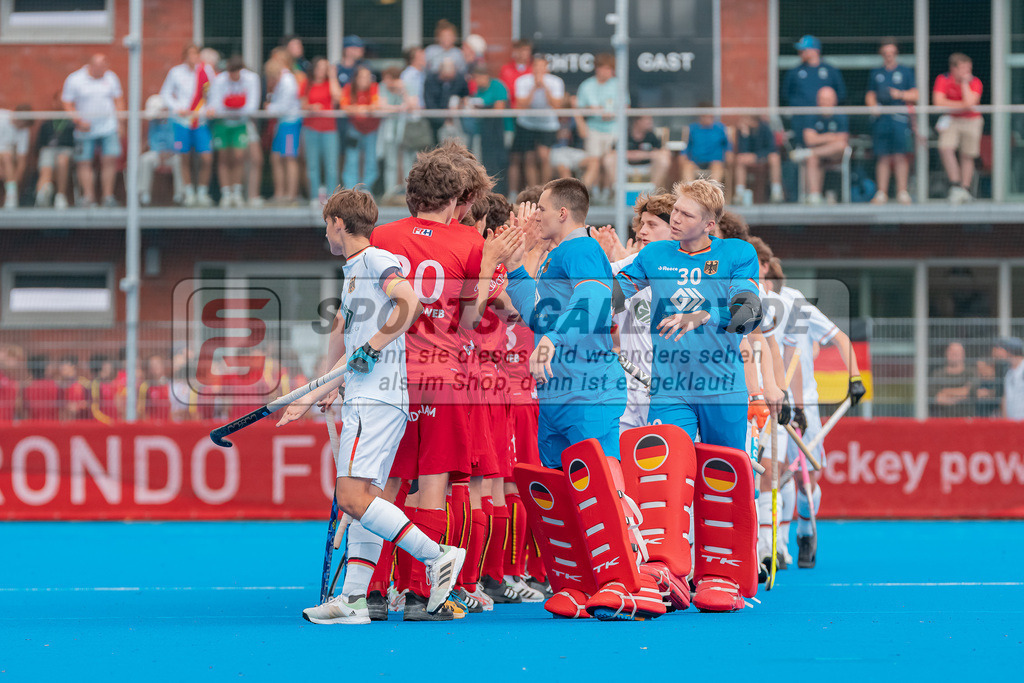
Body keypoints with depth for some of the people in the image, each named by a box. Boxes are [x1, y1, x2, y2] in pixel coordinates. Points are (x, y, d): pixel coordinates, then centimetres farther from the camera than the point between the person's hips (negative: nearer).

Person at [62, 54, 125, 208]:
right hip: (86, 130, -2)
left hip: (109, 128, 2)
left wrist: (119, 122, 6)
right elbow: (67, 104, -2)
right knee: (84, 164, -2)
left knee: (110, 161, -6)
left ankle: (108, 196, 1)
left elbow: (118, 100, 14)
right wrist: (78, 121, -14)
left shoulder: (111, 78, 6)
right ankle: (89, 197, 3)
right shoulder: (74, 80, -3)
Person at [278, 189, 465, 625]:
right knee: (363, 499, 5)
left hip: (376, 400, -10)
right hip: (362, 400, 10)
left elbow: (411, 303, -23)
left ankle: (437, 556, -17)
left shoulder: (375, 260, -5)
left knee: (353, 497, -17)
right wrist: (309, 400, 30)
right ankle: (354, 599, 4)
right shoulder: (354, 271, 24)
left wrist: (373, 346, -17)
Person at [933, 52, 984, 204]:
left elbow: (970, 102, -25)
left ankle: (965, 189, 10)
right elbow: (938, 102, -19)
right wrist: (962, 105, -16)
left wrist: (965, 83, -22)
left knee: (967, 156, 1)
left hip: (972, 122, 0)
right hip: (951, 121, 0)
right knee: (945, 149, -21)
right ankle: (955, 185, -20)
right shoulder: (943, 80, -9)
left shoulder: (975, 82, -10)